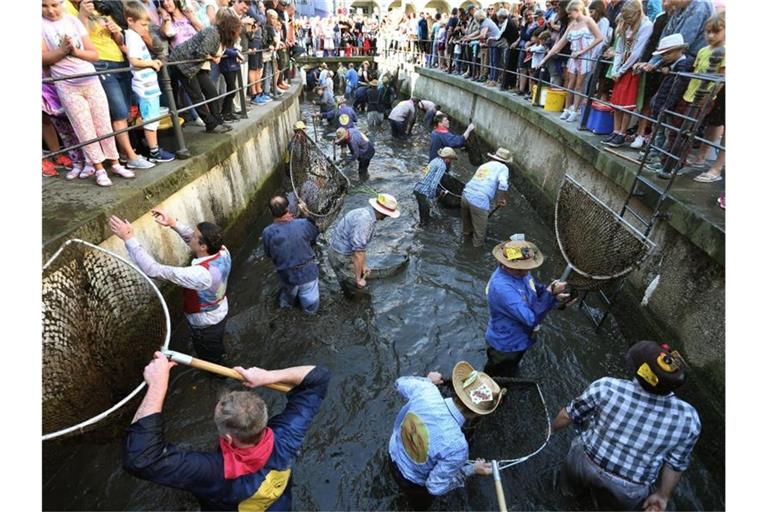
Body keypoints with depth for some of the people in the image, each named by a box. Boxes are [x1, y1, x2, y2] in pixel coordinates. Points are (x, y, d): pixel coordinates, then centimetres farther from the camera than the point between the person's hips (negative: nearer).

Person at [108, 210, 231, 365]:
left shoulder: (201, 274, -45)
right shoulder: (222, 252, -23)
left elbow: (154, 270, -43)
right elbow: (196, 239, -3)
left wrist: (128, 238, -39)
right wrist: (173, 223, -12)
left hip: (205, 326, -7)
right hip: (220, 314, 7)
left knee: (210, 362, 25)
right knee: (217, 353, 36)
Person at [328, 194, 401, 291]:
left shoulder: (366, 213, 4)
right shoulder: (365, 219, -27)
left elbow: (360, 245, 12)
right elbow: (358, 251, -28)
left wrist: (363, 266, 15)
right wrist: (358, 279, -21)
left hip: (344, 253, 9)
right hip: (341, 257, -9)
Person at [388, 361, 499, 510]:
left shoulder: (425, 391, -31)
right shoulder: (456, 446, -41)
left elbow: (400, 383, -8)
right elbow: (435, 486, -26)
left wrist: (428, 380, 10)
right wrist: (471, 470, -14)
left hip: (394, 456, 5)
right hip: (413, 483, -4)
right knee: (421, 503, 34)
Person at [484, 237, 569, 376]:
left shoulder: (518, 272, -13)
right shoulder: (502, 288, -41)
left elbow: (536, 289, 4)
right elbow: (531, 318, -38)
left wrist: (554, 294, -18)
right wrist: (551, 293, -37)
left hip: (517, 339, 8)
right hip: (506, 345, -8)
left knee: (509, 373, 35)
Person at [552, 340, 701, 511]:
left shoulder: (606, 387, -26)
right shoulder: (688, 419, -22)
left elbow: (568, 415, -11)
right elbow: (676, 464, -7)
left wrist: (552, 428, 10)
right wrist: (663, 495, 11)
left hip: (585, 465, 0)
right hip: (629, 493, 0)